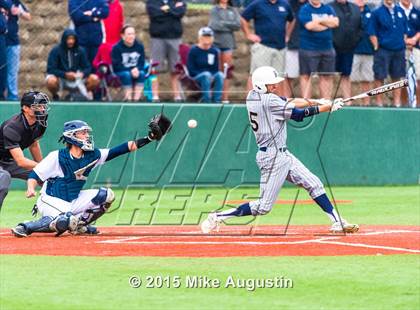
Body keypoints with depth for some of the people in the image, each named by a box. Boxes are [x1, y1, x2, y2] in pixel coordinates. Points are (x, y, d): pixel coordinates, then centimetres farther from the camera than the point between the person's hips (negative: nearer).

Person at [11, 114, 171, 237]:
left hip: (74, 201, 7)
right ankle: (24, 227, -12)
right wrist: (31, 189, -32)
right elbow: (35, 174, -10)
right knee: (61, 223, -36)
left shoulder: (92, 156, 1)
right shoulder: (57, 157, -13)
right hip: (52, 201, -7)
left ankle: (78, 223, 3)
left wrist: (149, 138, -8)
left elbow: (118, 151, -3)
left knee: (107, 195, -6)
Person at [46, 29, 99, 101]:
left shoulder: (80, 51, -1)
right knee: (51, 81, -38)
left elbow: (87, 68, 0)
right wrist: (65, 74, -30)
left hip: (76, 79, 3)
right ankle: (55, 97, -5)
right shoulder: (56, 50, -11)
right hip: (60, 78, -3)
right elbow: (51, 69, -15)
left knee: (95, 79, -19)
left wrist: (82, 74, -24)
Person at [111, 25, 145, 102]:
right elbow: (117, 65, -12)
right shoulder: (117, 48, -8)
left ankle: (136, 98, -34)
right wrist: (131, 71, -23)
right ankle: (128, 98, -33)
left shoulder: (139, 46, 2)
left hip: (136, 70, 3)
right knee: (126, 75, -35)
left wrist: (137, 69, -22)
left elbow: (141, 63, 1)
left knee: (141, 73, -29)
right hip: (120, 72, -3)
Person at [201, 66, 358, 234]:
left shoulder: (254, 96, 7)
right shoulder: (269, 100, -18)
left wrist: (317, 102, 2)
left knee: (314, 184, 8)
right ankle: (217, 217, 2)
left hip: (283, 155, 10)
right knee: (264, 206, -5)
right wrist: (328, 107, -9)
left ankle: (337, 222, 10)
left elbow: (290, 102, 11)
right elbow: (298, 115, -17)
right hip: (273, 157, -10)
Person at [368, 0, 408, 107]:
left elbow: (405, 31, 15)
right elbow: (372, 33, -3)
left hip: (399, 50, 4)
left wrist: (403, 44, 7)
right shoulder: (377, 13, -2)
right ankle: (379, 102, 5)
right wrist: (377, 47, -8)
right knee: (379, 77, -2)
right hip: (383, 50, -4)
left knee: (397, 77, 8)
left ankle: (397, 102, 14)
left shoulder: (400, 11, 10)